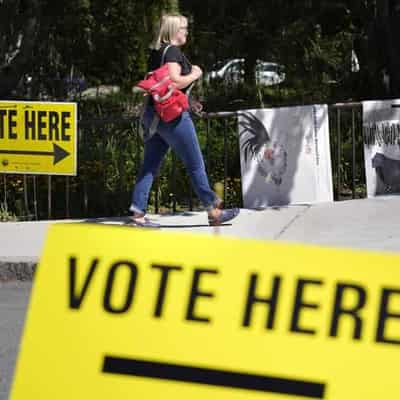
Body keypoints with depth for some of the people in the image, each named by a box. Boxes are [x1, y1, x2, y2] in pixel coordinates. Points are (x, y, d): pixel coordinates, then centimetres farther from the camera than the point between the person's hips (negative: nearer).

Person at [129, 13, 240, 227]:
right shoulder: (173, 51, -12)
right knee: (196, 165, 1)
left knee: (150, 166, 6)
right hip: (172, 115, -9)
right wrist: (195, 74, -7)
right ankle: (213, 211, 7)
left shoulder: (156, 52, 15)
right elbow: (175, 81, -24)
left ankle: (138, 212, 0)